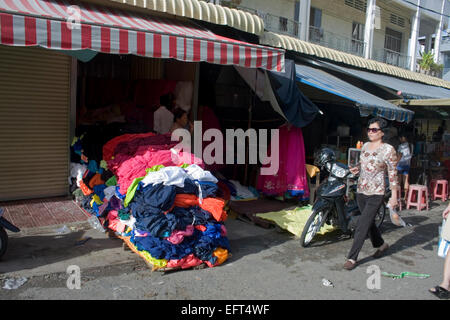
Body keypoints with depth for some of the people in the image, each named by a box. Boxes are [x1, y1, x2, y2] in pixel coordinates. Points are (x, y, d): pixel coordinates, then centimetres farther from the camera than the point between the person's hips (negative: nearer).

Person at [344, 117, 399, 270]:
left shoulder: (388, 149, -10)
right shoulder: (365, 146, 8)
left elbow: (392, 173, -8)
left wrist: (394, 195, -10)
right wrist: (356, 168, -1)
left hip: (376, 194, -7)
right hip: (361, 191, 7)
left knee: (362, 226, -7)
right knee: (369, 222, 20)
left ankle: (352, 258, 1)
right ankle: (381, 244, 44)